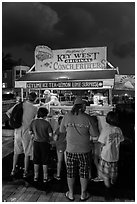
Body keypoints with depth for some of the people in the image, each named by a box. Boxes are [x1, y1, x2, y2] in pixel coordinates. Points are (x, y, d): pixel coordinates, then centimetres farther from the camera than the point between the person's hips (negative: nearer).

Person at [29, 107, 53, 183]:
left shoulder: (33, 122, -3)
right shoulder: (47, 123, -15)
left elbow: (30, 132, 7)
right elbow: (50, 135, -14)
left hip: (36, 142, 3)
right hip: (45, 143, -3)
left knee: (36, 160, 15)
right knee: (45, 161, 9)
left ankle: (36, 176, 25)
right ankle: (45, 177, 19)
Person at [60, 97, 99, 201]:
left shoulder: (67, 116, -8)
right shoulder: (88, 118, -14)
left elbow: (61, 130, 6)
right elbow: (95, 134, -8)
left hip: (70, 150, 2)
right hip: (84, 150, -1)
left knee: (70, 172, 17)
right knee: (84, 172, 16)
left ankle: (71, 194, 32)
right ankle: (83, 194, 32)